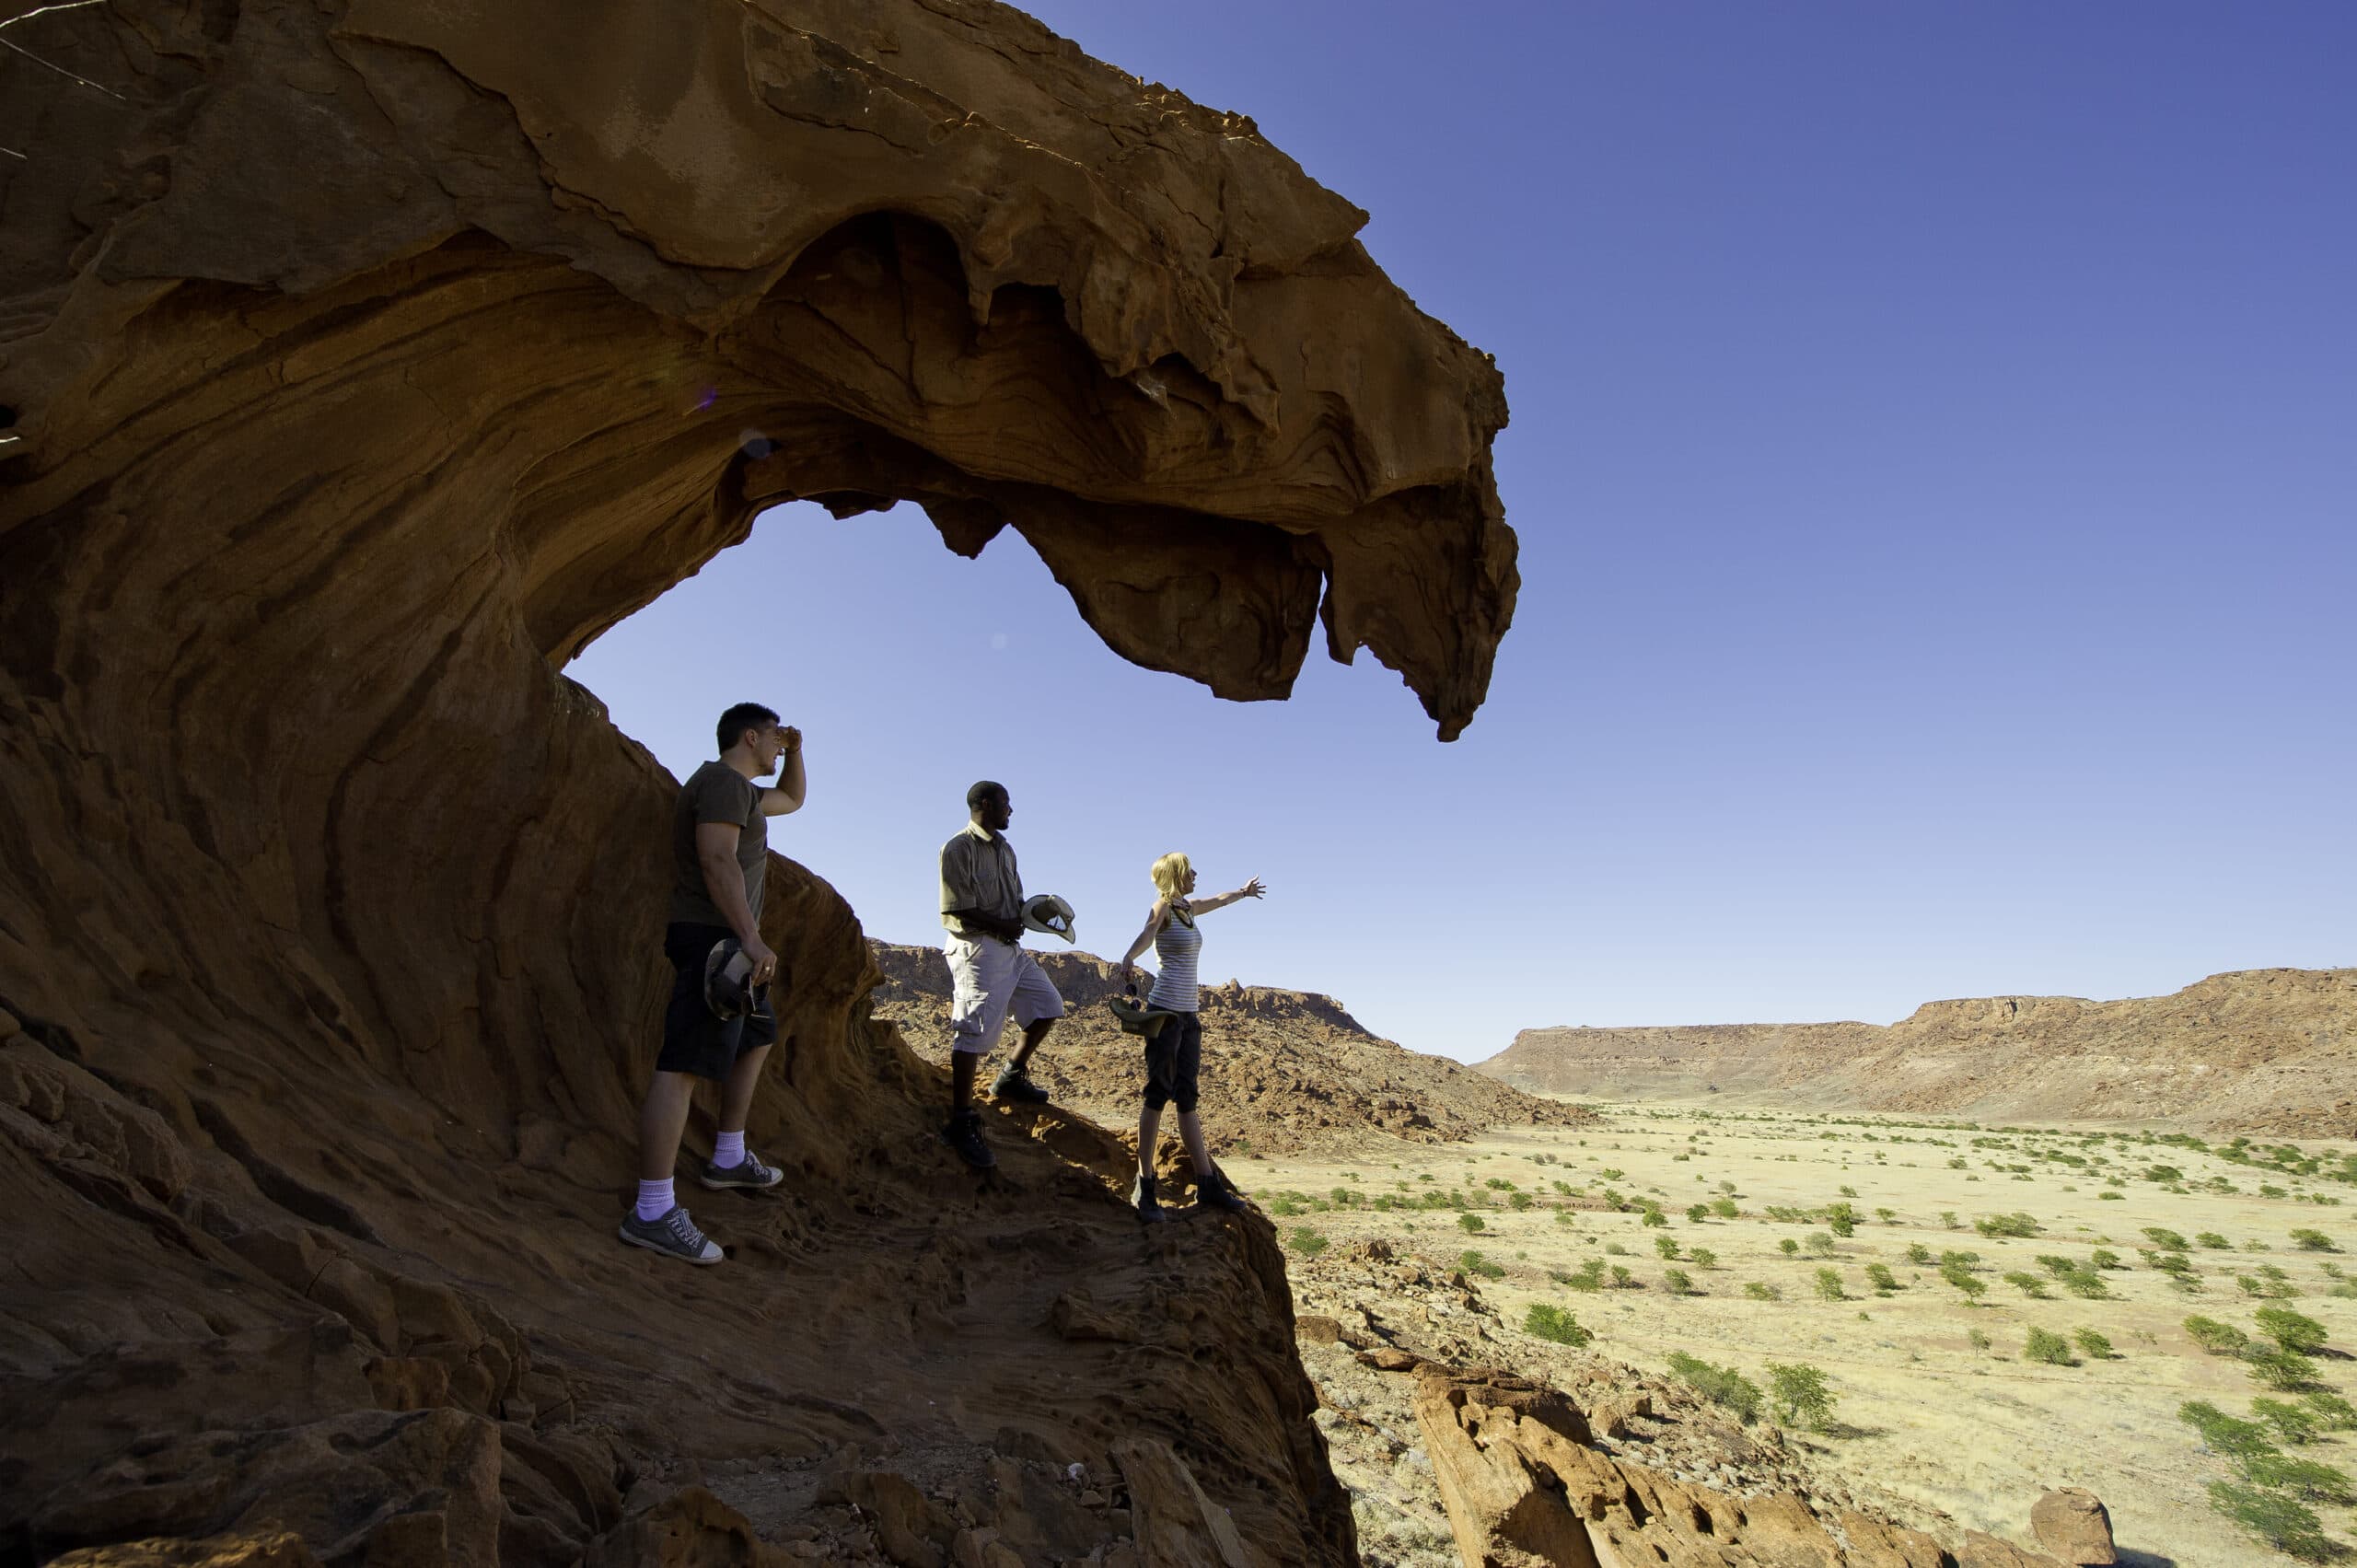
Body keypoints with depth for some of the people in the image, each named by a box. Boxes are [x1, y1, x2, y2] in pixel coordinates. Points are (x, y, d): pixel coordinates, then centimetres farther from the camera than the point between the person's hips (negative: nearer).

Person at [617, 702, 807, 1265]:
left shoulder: (742, 790, 21)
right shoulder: (724, 781, -10)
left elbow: (793, 798, 40)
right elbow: (718, 859, -23)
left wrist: (795, 750, 23)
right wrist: (752, 939, -29)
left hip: (730, 943, 12)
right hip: (712, 937, -12)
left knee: (757, 1038, 23)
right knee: (684, 1064, -16)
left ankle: (728, 1159, 30)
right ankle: (652, 1213, -19)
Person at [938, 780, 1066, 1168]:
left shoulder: (1005, 849, 17)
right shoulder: (959, 849, -11)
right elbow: (958, 911, -16)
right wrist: (1004, 925, -12)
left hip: (1011, 948, 9)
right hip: (977, 950, -9)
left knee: (1048, 1007, 13)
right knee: (973, 1033, -11)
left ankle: (1012, 1077, 28)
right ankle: (962, 1123, -5)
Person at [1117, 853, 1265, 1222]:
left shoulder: (1189, 908, 17)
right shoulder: (1162, 907, -7)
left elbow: (1218, 900, 40)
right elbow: (1147, 932, -30)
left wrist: (1244, 892, 57)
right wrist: (1128, 958, -50)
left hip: (1189, 1013, 8)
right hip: (1166, 1010, -8)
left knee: (1186, 1098, 8)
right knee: (1158, 1095, -6)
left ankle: (1207, 1185, 9)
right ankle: (1144, 1187, -1)